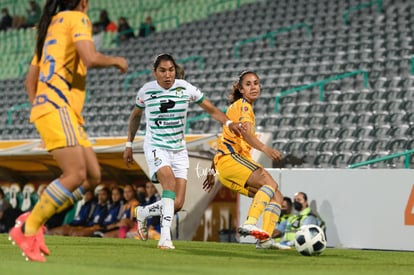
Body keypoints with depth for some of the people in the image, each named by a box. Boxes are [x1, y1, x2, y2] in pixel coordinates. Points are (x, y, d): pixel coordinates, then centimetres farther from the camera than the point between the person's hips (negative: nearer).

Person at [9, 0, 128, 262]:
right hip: (57, 108, -9)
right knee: (76, 175, -18)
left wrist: (38, 107, 27)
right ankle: (28, 230, -14)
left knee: (93, 175, 3)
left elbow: (30, 80, 27)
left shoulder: (51, 26, 26)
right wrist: (116, 60, 1)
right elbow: (91, 58, -17)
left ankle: (33, 221, 2)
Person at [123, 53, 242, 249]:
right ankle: (165, 237, -33)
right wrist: (129, 144, 14)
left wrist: (228, 122, -15)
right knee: (170, 181, -31)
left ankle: (142, 213, 25)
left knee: (177, 204, -4)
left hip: (179, 150, 3)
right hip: (155, 147, -3)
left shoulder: (185, 88, -4)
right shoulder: (146, 91, -4)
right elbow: (135, 116, 14)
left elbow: (211, 109, 2)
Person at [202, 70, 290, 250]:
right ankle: (250, 223, -42)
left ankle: (265, 238, -13)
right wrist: (265, 149, -40)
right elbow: (246, 133, -23)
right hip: (231, 158, -9)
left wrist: (212, 171, 34)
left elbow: (223, 140, 31)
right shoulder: (243, 105, -2)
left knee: (276, 196, 1)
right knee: (270, 183, -28)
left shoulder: (242, 106, 27)